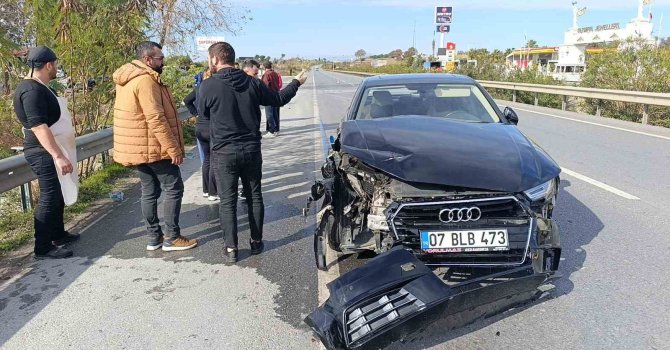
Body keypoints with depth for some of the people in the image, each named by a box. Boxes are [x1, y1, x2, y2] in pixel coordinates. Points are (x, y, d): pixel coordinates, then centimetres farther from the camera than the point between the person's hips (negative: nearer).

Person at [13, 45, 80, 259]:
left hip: (49, 152, 11)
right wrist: (58, 156, -37)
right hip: (44, 153, -11)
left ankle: (58, 234, 31)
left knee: (57, 195, 19)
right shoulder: (31, 90, -20)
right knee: (49, 198, -6)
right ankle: (43, 248, 2)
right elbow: (38, 126, -30)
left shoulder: (39, 87, 14)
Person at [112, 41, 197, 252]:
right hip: (154, 148, -9)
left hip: (137, 148, 10)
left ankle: (154, 237, 19)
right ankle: (172, 238, 3)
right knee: (174, 189, -1)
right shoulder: (146, 80, -19)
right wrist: (173, 148, -22)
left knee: (149, 191, 13)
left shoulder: (128, 79, 13)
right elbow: (156, 119, -25)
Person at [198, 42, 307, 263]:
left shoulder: (208, 86, -12)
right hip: (252, 150, 3)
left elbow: (204, 113, 4)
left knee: (227, 201, 6)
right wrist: (296, 83, 27)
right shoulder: (252, 83, -1)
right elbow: (278, 99, 11)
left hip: (225, 153, -3)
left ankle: (231, 248, 9)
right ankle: (256, 242, 24)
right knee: (254, 196, 15)